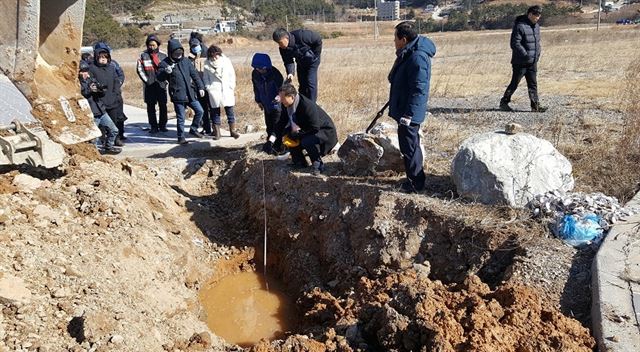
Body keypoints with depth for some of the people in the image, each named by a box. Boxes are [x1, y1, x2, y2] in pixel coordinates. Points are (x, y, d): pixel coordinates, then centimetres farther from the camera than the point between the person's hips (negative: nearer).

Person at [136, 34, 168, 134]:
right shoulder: (143, 55, 2)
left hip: (161, 84, 1)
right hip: (149, 85, -1)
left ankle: (163, 125, 14)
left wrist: (166, 80, 1)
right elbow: (140, 69, 1)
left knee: (163, 105, 4)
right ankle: (154, 126, 8)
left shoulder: (163, 55, 7)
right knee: (151, 106, 2)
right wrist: (146, 80, -6)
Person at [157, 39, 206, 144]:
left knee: (199, 111, 5)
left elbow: (194, 74, 13)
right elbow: (159, 77, -12)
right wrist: (166, 72, -33)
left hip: (190, 93, 5)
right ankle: (181, 137, 14)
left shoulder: (185, 60, 9)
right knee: (181, 118, 0)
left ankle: (193, 129, 24)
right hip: (178, 95, -5)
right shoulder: (165, 63, -5)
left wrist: (200, 87, 9)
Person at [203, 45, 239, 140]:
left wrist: (232, 88, 3)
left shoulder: (226, 61, 2)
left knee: (230, 111, 3)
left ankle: (233, 130, 13)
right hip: (214, 90, 0)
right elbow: (206, 78, 9)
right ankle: (217, 132, 11)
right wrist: (208, 88, -1)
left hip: (227, 90, 0)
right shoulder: (207, 63, 2)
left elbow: (232, 74, 7)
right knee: (215, 112, 4)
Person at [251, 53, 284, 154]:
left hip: (276, 104, -6)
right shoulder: (255, 74, -5)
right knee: (269, 126, 11)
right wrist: (258, 100, 13)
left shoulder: (274, 73, -21)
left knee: (277, 125, -12)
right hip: (266, 104, 6)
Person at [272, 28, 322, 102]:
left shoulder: (301, 35, -34)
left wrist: (315, 55, -15)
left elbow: (318, 39, -22)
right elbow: (288, 62, -11)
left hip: (312, 60, -5)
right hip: (300, 63, 6)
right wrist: (290, 73, -31)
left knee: (311, 83, -12)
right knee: (302, 84, 11)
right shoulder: (283, 49, -17)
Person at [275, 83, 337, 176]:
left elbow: (315, 128, -32)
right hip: (306, 130, 9)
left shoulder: (308, 106, -33)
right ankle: (299, 161, 11)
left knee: (307, 141, -34)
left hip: (325, 131, -9)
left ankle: (318, 165, -11)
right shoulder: (286, 105, -9)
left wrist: (297, 134, -28)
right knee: (288, 135, -2)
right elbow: (282, 122, 6)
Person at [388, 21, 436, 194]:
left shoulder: (417, 58, -23)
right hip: (404, 110, 11)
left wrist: (408, 114, -26)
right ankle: (415, 178, 32)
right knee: (410, 145, 19)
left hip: (409, 113, -11)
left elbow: (419, 90, -25)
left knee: (409, 146, -2)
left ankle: (415, 183, 10)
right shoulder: (408, 53, 10)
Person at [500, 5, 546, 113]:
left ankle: (535, 106, 8)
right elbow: (515, 44, -20)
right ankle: (504, 102, 15)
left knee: (533, 84, 6)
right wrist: (526, 55, -22)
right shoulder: (520, 26, -16)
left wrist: (538, 52, 8)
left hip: (532, 62, 8)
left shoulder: (536, 26, 11)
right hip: (520, 62, -8)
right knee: (514, 83, 1)